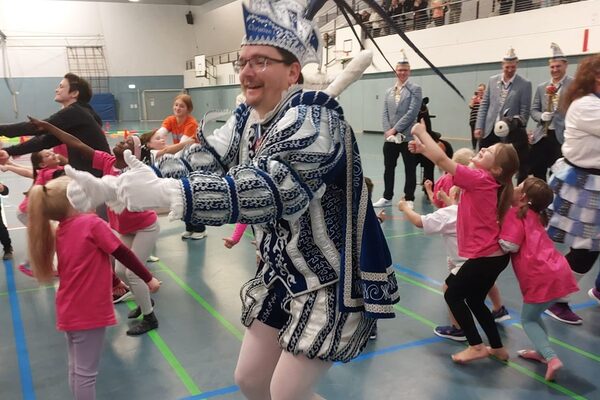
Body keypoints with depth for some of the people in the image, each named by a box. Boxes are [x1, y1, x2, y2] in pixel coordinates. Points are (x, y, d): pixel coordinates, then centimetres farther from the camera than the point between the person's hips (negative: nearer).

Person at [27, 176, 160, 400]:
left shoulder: (60, 231, 5)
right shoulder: (91, 223, -17)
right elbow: (123, 254, -13)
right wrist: (149, 278, -2)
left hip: (69, 311, 7)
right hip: (89, 312, -7)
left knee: (76, 369, 19)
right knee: (86, 372, 4)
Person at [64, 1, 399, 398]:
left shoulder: (313, 120, -24)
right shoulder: (246, 119, 2)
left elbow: (270, 188, -40)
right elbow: (197, 163, -6)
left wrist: (164, 194, -51)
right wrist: (108, 187, -19)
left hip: (333, 280, -8)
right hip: (283, 273, 8)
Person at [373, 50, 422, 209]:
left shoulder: (415, 89, -1)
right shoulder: (389, 91, 15)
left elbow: (412, 113, -11)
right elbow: (385, 114, 10)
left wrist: (395, 129, -14)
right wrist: (387, 131, -6)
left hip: (407, 137, -5)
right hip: (390, 137, 5)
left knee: (410, 170, 3)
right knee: (388, 168, 10)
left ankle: (409, 199, 12)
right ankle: (387, 197, 21)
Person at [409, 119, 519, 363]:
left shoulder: (479, 179, -19)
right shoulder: (484, 181, 6)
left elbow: (442, 160, -22)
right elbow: (446, 163, 12)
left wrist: (421, 132, -11)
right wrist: (423, 149, 2)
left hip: (485, 257, -9)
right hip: (493, 254, 9)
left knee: (453, 295, 7)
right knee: (474, 299, 21)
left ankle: (476, 346, 14)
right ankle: (497, 348, 31)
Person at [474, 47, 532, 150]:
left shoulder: (525, 84, -1)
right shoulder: (492, 80, 8)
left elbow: (524, 112, -3)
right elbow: (484, 105, 9)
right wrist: (479, 127, 0)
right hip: (488, 131, 3)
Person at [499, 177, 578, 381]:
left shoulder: (516, 213, -7)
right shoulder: (533, 215, 20)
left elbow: (509, 245, -16)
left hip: (543, 276, -8)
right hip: (557, 270, 8)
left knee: (528, 319, 7)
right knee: (534, 315, 25)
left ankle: (552, 358, -6)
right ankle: (542, 352, 29)